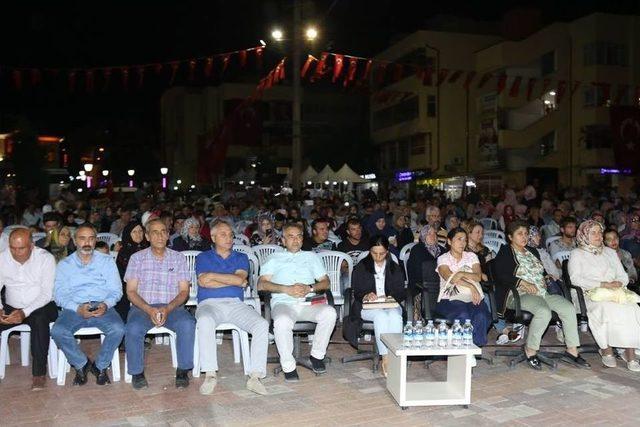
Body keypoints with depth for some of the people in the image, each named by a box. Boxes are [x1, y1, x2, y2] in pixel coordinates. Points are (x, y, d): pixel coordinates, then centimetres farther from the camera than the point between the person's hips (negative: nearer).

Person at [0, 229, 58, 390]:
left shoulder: (45, 258, -10)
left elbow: (47, 294, -14)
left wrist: (25, 312, -27)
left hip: (40, 307, -4)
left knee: (40, 320, -36)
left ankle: (39, 372, -26)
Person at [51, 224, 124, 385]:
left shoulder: (107, 261, 13)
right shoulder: (64, 264, 13)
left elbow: (116, 290, 6)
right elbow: (59, 295, 3)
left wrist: (106, 305, -16)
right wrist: (77, 308, -16)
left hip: (102, 308, 0)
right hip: (74, 309, 1)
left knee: (118, 329, -29)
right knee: (57, 331, -29)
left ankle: (100, 366, -4)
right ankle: (81, 364, -4)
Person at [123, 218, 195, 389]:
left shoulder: (178, 258, 10)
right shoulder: (137, 258, 9)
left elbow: (184, 291, 4)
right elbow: (131, 291, 2)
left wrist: (167, 309, -15)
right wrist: (149, 310, -15)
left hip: (172, 307, 0)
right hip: (143, 306, 0)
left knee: (188, 324, -30)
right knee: (133, 328, -32)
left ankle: (183, 370, -13)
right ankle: (137, 372, -10)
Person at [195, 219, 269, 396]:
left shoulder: (241, 258, 21)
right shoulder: (203, 257, 17)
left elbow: (240, 278, -1)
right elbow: (203, 282, -3)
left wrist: (212, 275, -4)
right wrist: (235, 281, -2)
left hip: (236, 303, 2)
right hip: (210, 303, -2)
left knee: (262, 324, -25)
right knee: (205, 321, -38)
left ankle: (255, 376, -26)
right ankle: (210, 374, -30)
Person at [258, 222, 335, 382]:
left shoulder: (311, 256, 26)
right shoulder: (275, 258, 20)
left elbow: (325, 282, 17)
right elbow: (261, 284, 6)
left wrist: (310, 288, -4)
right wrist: (287, 289, -8)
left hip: (309, 302, 2)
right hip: (284, 303, -2)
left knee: (329, 312, -30)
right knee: (282, 321, -37)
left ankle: (317, 356, -12)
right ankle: (288, 366, -20)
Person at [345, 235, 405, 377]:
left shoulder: (395, 268, 18)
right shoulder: (361, 268, 13)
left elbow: (401, 293, 10)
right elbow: (357, 293, 6)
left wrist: (388, 297, -10)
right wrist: (366, 296, -17)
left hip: (391, 305, 2)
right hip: (367, 307, -1)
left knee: (395, 316, -35)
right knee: (381, 316, -36)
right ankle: (386, 358, -37)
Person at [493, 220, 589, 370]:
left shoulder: (533, 251, 26)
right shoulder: (505, 252, 4)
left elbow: (543, 272, 28)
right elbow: (501, 276, -10)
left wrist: (547, 278, 6)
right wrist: (523, 282, -18)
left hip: (542, 292, 7)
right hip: (518, 295, -7)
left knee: (569, 308, -16)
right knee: (544, 311, -35)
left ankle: (572, 350, -9)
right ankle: (530, 350, -20)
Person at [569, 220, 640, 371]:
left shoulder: (610, 252, 25)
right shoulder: (577, 254, 9)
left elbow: (623, 276, 20)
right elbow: (575, 278, -6)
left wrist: (619, 283, -5)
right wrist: (602, 284, -15)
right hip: (591, 295, -4)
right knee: (606, 308, -35)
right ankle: (606, 349, -23)